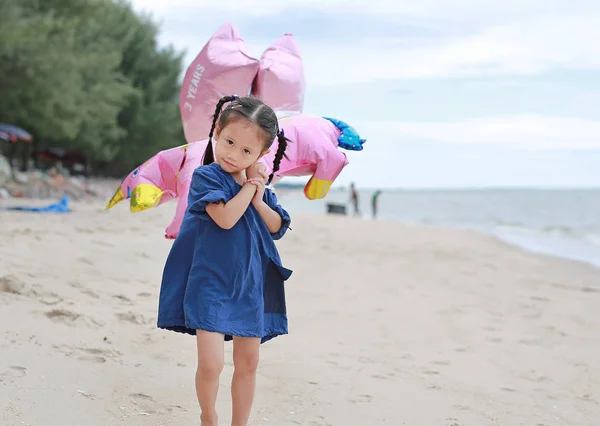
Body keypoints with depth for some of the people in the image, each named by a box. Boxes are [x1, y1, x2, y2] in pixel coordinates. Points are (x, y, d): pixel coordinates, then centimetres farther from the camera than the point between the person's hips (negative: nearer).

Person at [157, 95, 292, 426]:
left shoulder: (260, 185, 9)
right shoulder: (206, 176, -10)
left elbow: (277, 228, 5)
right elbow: (226, 217, -23)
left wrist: (259, 199, -9)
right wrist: (249, 186, -13)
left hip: (250, 284, 6)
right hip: (210, 283, -6)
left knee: (248, 363, 12)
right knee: (210, 363, -11)